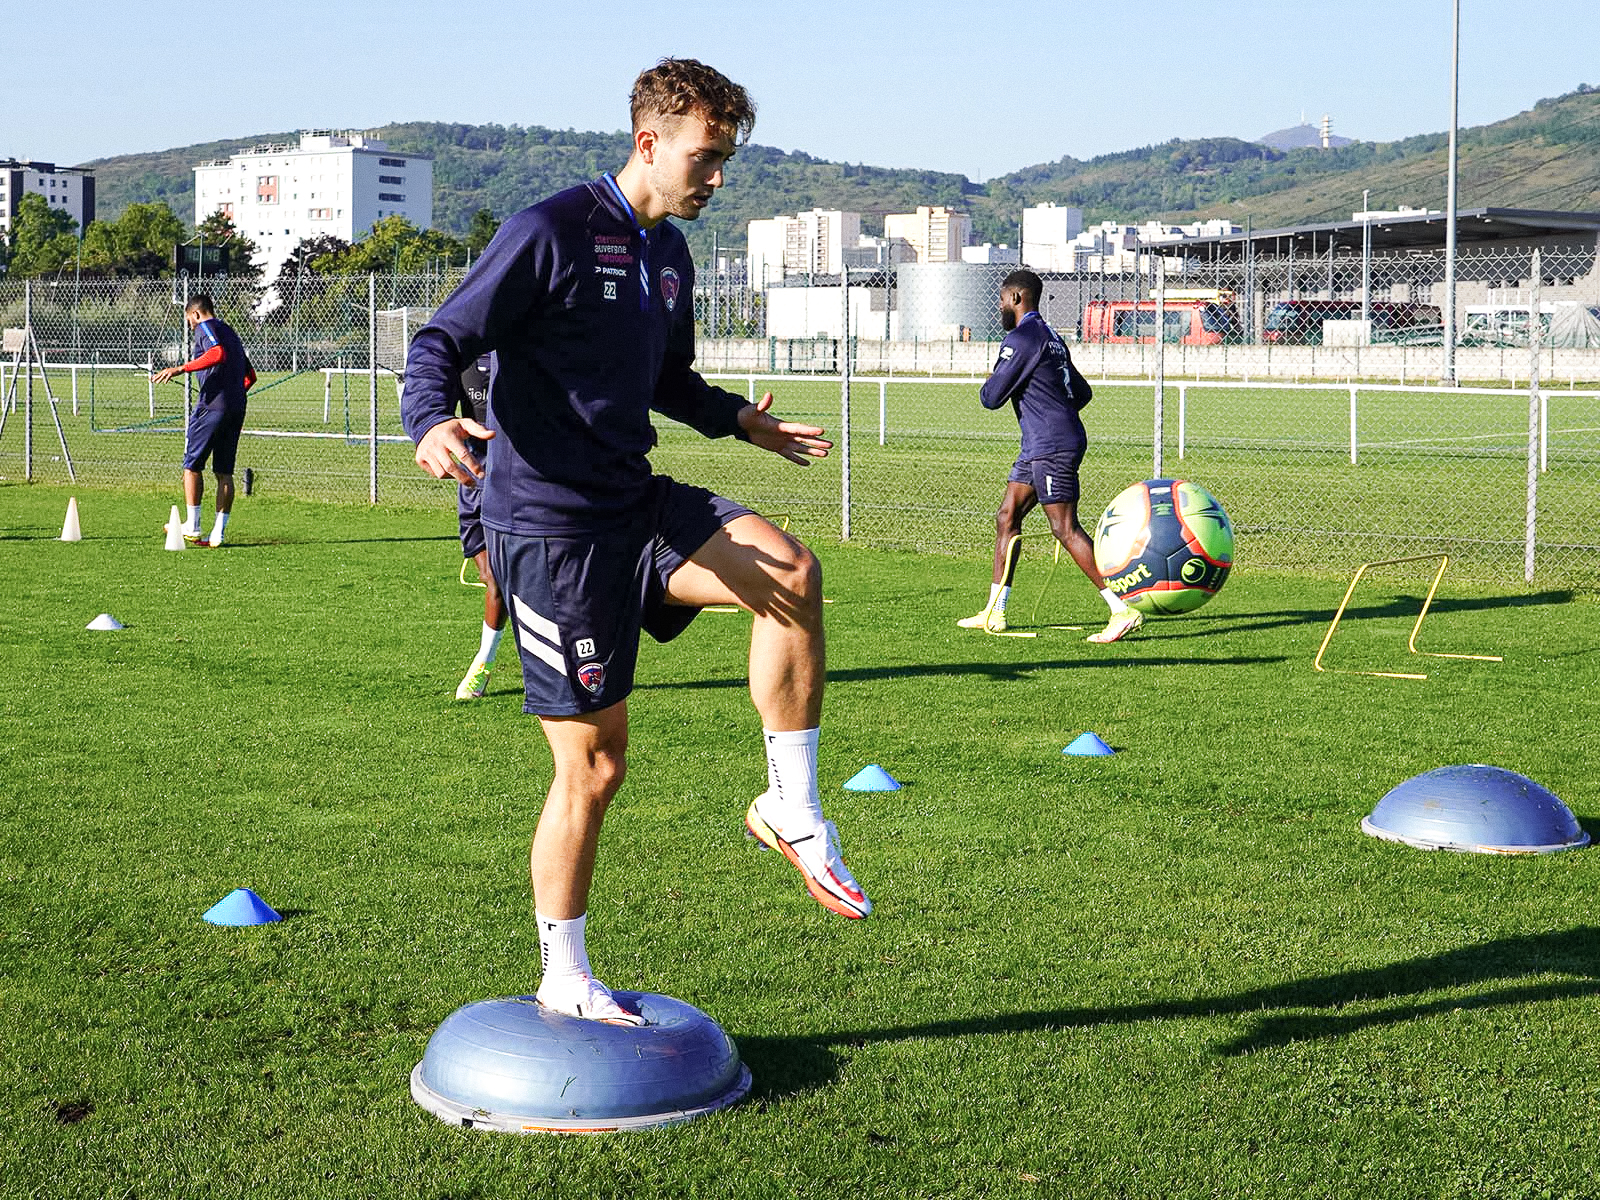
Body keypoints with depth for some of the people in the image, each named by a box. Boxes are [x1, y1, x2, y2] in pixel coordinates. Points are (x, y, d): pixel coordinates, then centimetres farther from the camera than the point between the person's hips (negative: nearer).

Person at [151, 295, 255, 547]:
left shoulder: (205, 327, -1)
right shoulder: (230, 332, 25)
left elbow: (218, 353, -22)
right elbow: (250, 376, 27)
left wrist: (180, 369, -23)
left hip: (212, 405, -8)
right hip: (237, 408, 8)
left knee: (192, 464, 2)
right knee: (224, 472, 7)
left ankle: (192, 528, 0)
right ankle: (219, 533, 4)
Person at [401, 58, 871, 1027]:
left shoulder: (670, 252, 13)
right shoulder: (551, 233, -12)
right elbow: (443, 340, -14)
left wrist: (740, 420, 18)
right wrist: (434, 422, -32)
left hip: (635, 505, 7)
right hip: (550, 524, -7)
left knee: (791, 574, -20)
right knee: (596, 762, -2)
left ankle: (793, 811, -6)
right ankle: (564, 983, 16)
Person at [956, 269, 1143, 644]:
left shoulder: (1020, 339, -12)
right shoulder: (1051, 337, 19)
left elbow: (991, 397, -12)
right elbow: (1082, 393, 26)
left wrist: (988, 385, 10)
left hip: (1052, 447, -10)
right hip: (1038, 446, 10)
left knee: (1066, 530, -12)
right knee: (1006, 518, 13)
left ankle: (1122, 611, -15)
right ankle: (994, 612, 18)